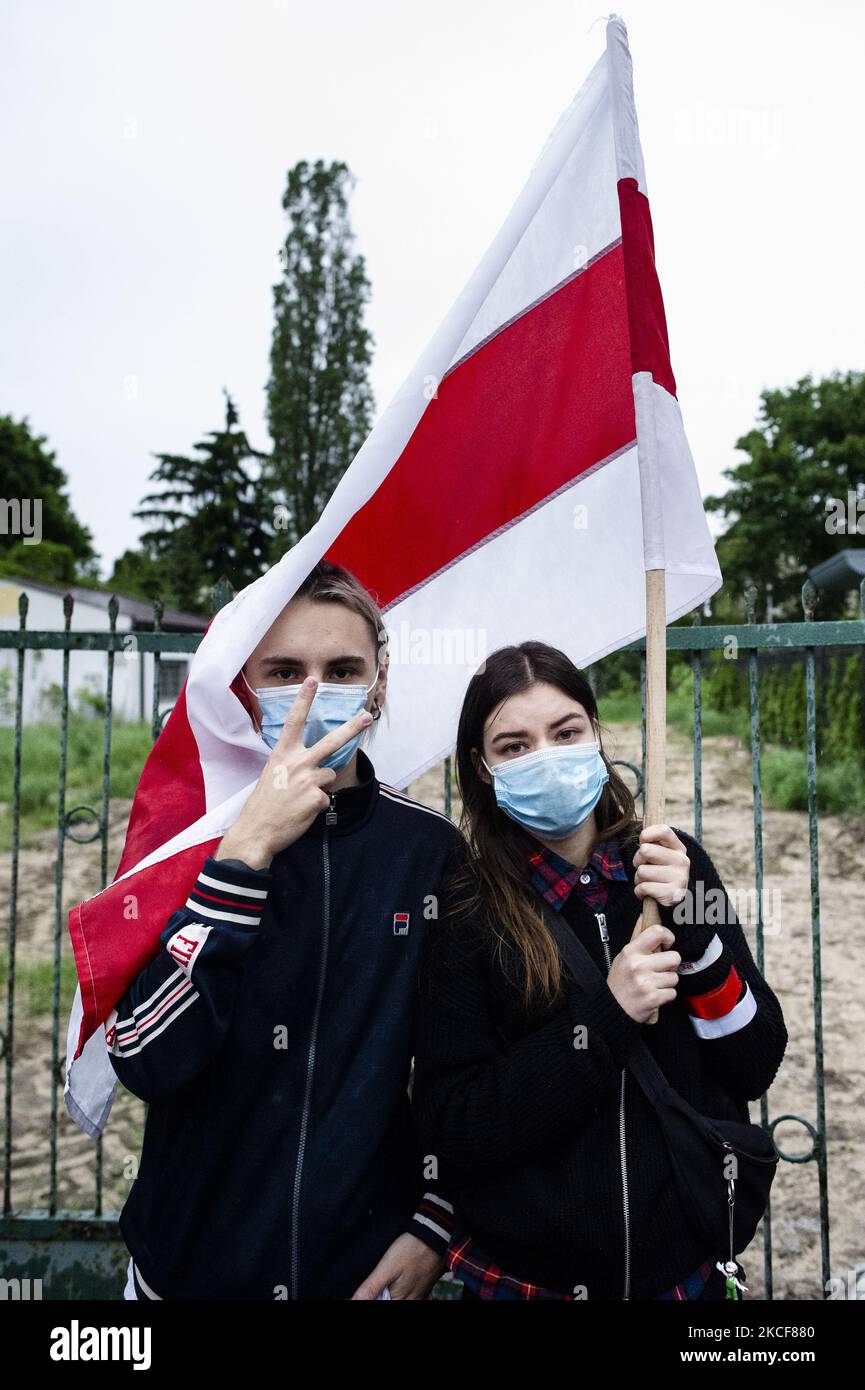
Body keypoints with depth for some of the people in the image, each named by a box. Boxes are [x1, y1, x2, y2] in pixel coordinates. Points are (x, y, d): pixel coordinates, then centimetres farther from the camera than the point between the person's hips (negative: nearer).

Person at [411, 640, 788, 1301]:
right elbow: (450, 1135, -17)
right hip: (529, 1275, -2)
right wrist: (606, 1016, -25)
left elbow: (756, 1066, -6)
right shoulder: (464, 907, -16)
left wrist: (692, 931, -21)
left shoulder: (674, 864, -8)